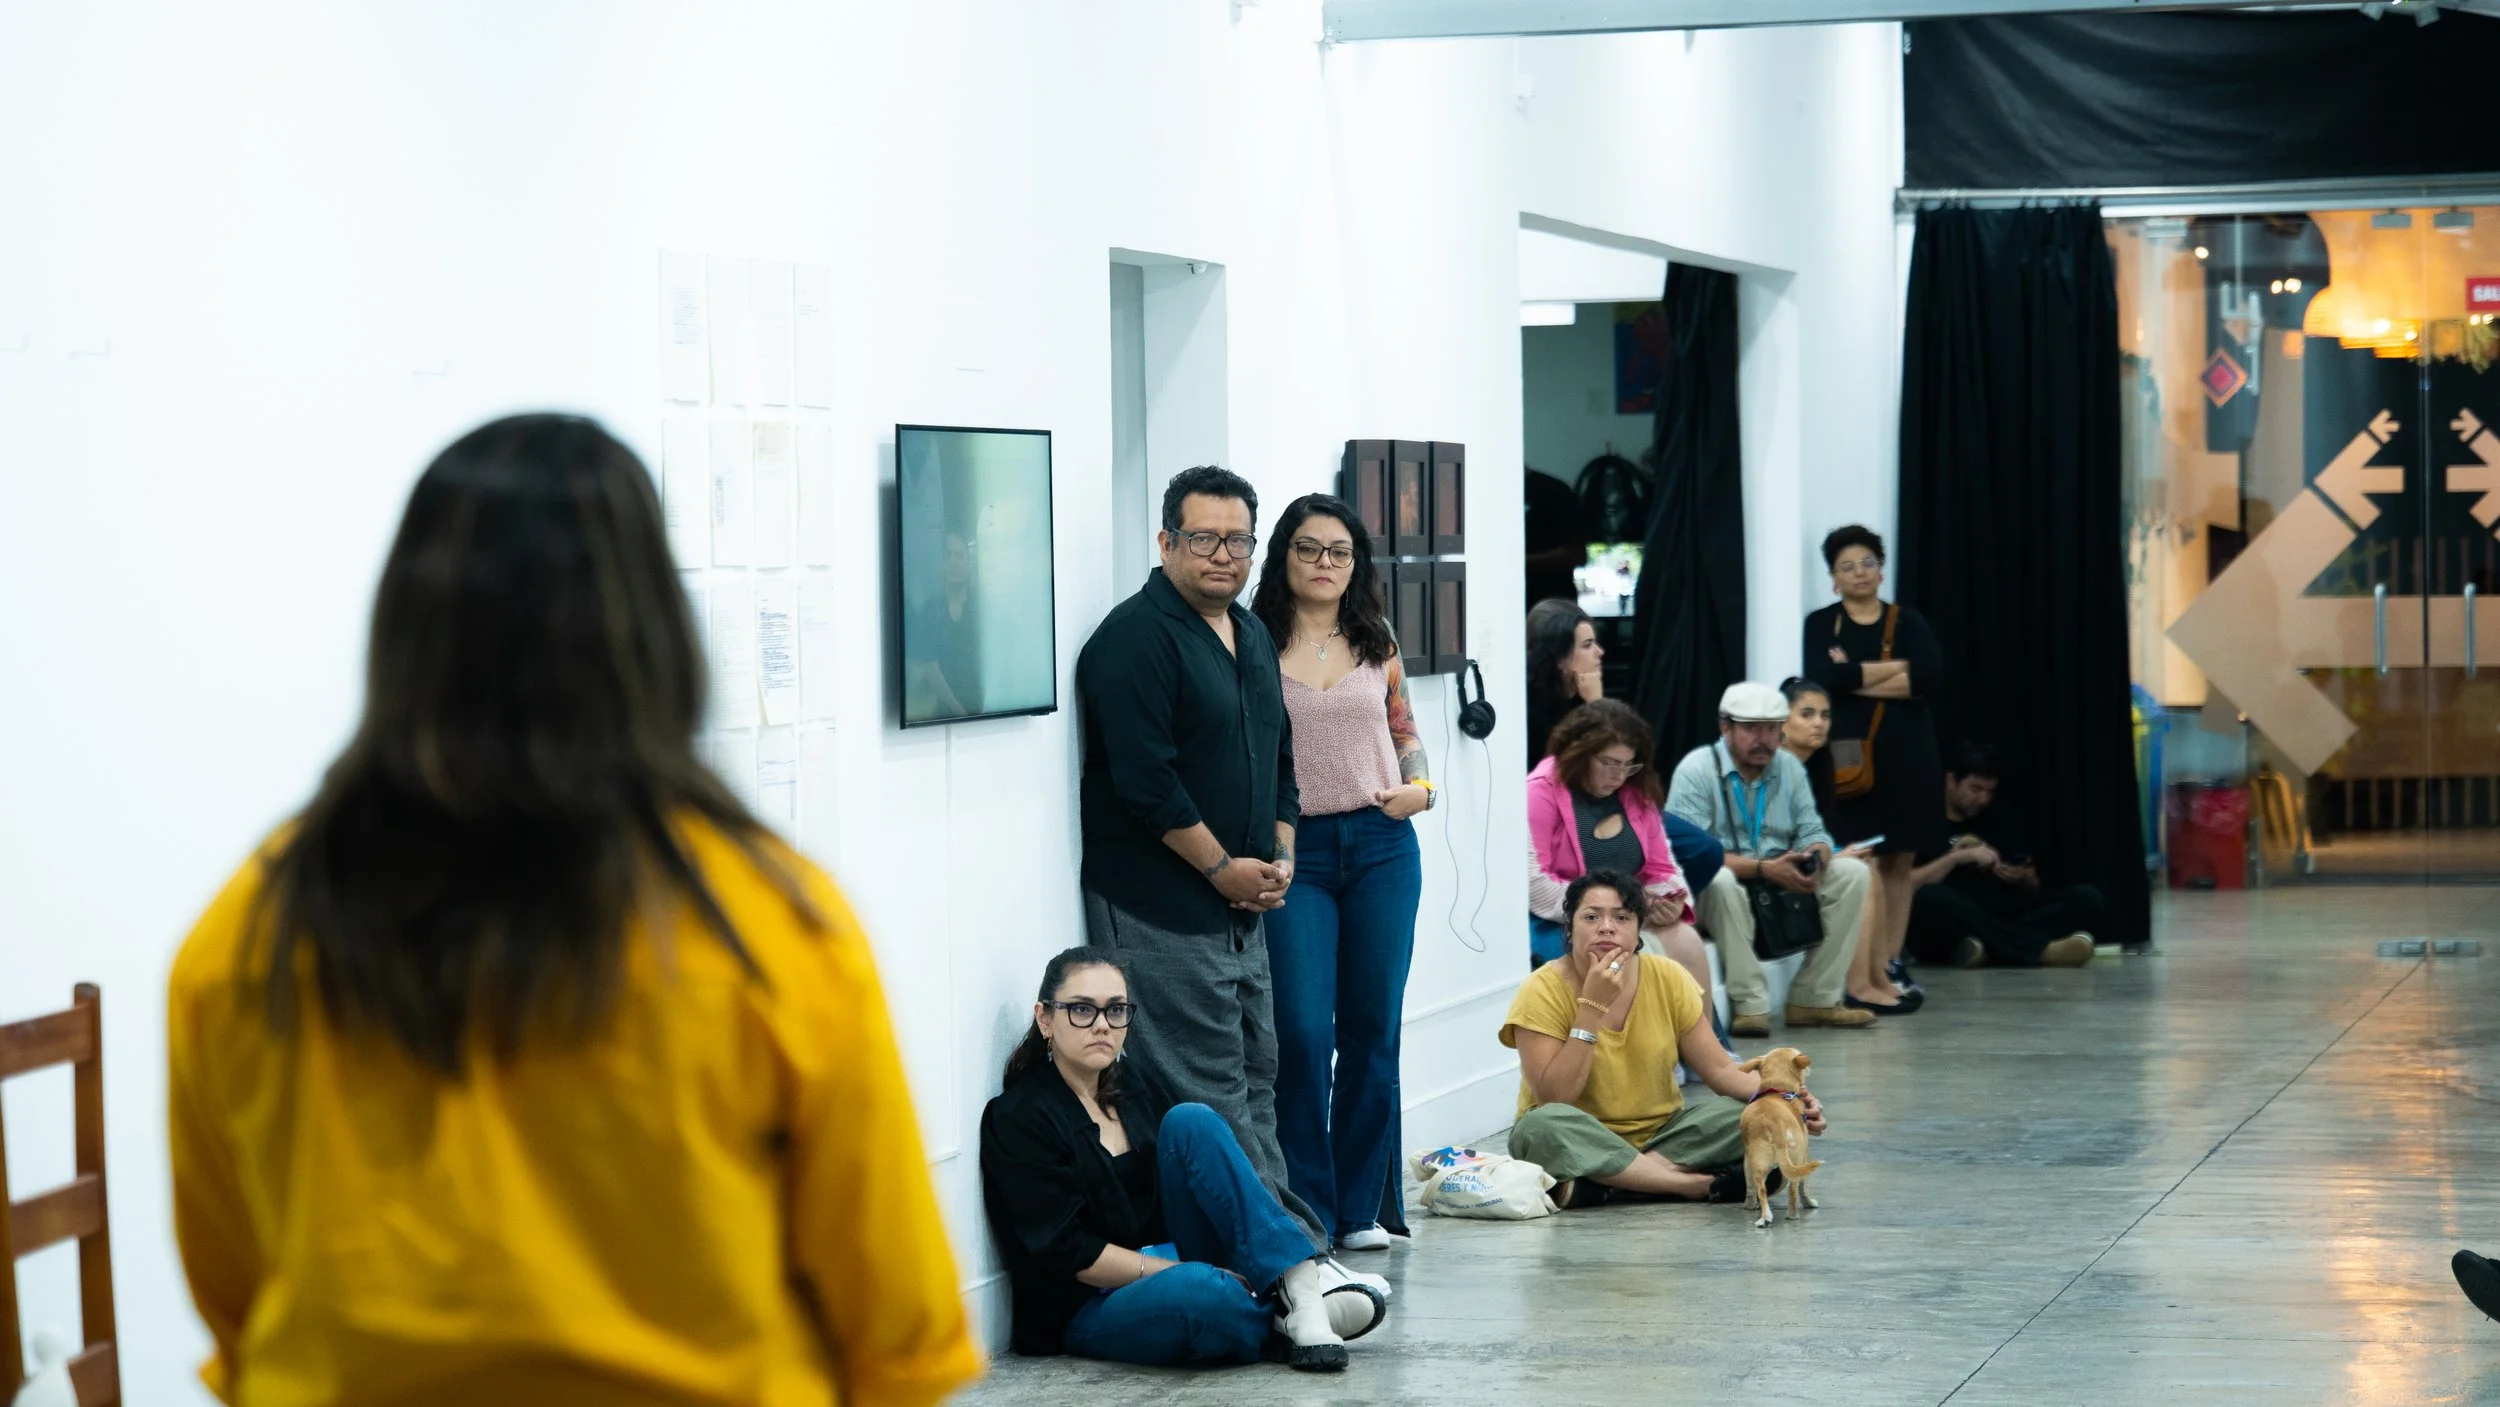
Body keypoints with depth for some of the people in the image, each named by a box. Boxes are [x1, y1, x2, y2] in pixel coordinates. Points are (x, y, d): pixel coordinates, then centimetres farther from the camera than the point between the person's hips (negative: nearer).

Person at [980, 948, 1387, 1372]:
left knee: (1191, 1121, -16)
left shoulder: (1132, 1082, 11)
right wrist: (1184, 1274, -20)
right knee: (1199, 1292, -41)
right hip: (1090, 1310, -7)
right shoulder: (1016, 1120, -9)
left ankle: (1302, 1283, -25)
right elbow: (1069, 1253, -15)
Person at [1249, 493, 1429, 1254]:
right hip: (1293, 850, -4)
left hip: (1381, 847, 4)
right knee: (1302, 1034, -8)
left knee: (1373, 1029, 6)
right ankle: (1308, 1212, 0)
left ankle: (1363, 1207, 15)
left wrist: (1421, 786, 0)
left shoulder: (1376, 646, 10)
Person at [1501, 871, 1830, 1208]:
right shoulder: (1544, 991, -13)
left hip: (1661, 1134, 3)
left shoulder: (1667, 979, -3)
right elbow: (1553, 1099, -20)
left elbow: (1720, 1070, -2)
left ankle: (1605, 1186, -24)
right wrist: (1592, 1007, -26)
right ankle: (1700, 1184, -28)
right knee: (1542, 1126, -36)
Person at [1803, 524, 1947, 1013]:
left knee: (1901, 863, 1)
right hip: (1851, 753, -3)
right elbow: (1821, 678, -12)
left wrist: (1858, 679, -8)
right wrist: (1893, 669, -7)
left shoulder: (1908, 622, 11)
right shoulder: (1822, 624, 6)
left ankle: (1885, 970, 5)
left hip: (1908, 753, 3)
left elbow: (1932, 680, -5)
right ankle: (1862, 980, -14)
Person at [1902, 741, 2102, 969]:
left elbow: (2034, 888, 23)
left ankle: (1987, 947, -38)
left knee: (2086, 897, -13)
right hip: (1945, 937, -5)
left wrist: (2022, 879, 0)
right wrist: (1957, 858, -12)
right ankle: (2042, 949, -45)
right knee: (1930, 897, -38)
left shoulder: (2003, 820, 20)